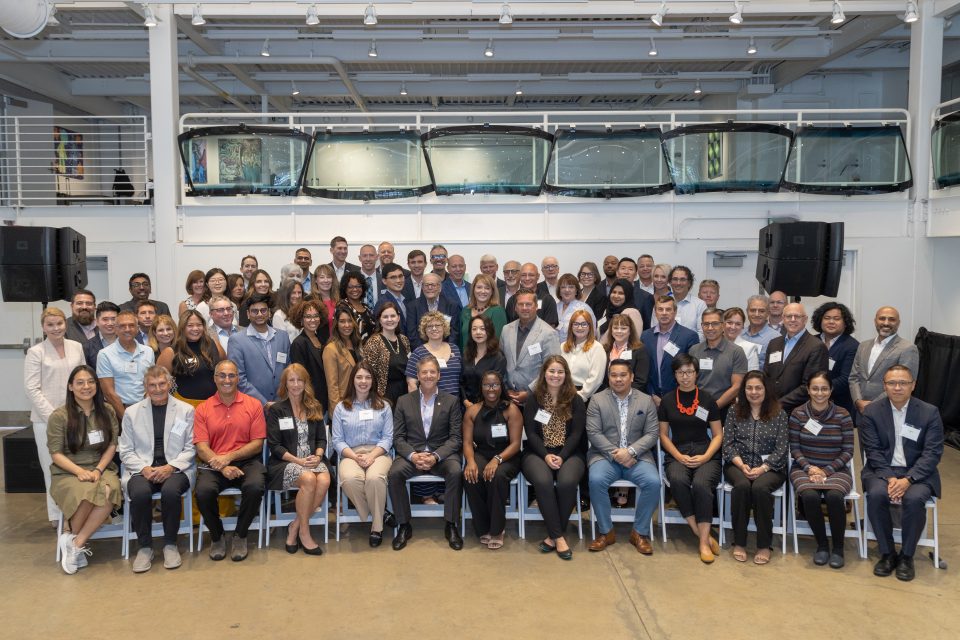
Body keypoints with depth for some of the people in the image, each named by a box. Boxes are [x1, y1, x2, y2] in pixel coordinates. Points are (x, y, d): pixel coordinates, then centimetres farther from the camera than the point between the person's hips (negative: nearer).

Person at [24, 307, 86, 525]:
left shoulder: (76, 348, 6)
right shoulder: (36, 352, -3)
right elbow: (31, 388, -6)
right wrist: (52, 415, -11)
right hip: (46, 418, -3)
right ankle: (57, 514, 14)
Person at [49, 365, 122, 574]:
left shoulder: (107, 411, 8)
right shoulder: (59, 416, -1)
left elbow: (112, 446, 7)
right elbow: (56, 454, -3)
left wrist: (98, 470, -10)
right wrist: (80, 471, -18)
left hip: (101, 469, 2)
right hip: (67, 473, -2)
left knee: (110, 491, -35)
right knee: (85, 493, -37)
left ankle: (75, 542, -21)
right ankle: (76, 542, -10)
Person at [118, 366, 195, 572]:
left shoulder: (186, 410, 8)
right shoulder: (132, 412, 12)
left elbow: (191, 448, 4)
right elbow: (125, 450, 9)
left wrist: (171, 467, -13)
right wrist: (143, 468, -9)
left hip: (176, 469, -1)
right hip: (142, 469, 1)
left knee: (171, 491, -34)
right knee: (141, 492, -33)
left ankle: (170, 544, -10)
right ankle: (144, 547, -11)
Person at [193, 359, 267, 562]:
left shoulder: (253, 405, 3)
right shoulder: (202, 409, 6)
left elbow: (257, 444, 0)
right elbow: (201, 448, -1)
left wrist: (229, 457, -14)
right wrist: (222, 467, -18)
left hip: (246, 461, -1)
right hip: (214, 464, 1)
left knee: (255, 486, -32)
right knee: (203, 491, -29)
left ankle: (240, 536, -3)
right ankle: (217, 536, 2)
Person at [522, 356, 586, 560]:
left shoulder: (575, 400, 7)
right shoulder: (533, 399, 7)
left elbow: (576, 434, -1)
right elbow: (530, 432, 0)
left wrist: (561, 457, -16)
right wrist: (546, 455, -15)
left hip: (569, 453, 0)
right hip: (538, 453, 0)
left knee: (567, 482, -32)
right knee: (543, 481, -32)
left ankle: (553, 535, -15)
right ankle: (558, 536, -22)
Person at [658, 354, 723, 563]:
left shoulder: (707, 399, 8)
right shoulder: (667, 400, 9)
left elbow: (718, 435, 9)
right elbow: (663, 435, 10)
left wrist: (705, 457, -9)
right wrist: (680, 457, -7)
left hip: (705, 454, -1)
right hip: (677, 454, 1)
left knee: (701, 484, -33)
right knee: (677, 480, -34)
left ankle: (704, 542, -23)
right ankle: (702, 535, -20)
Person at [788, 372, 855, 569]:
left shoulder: (842, 415, -1)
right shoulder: (798, 414, 0)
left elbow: (847, 451, 0)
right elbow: (794, 449, 2)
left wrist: (826, 471, -12)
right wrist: (809, 468, -15)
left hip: (836, 469, 0)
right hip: (804, 468, 0)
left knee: (834, 496, -33)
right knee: (810, 496, -32)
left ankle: (838, 548, -9)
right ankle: (822, 545, -8)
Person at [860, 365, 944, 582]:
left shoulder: (930, 412, -2)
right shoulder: (872, 411, 0)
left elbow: (932, 453, -7)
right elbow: (872, 450, -3)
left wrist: (908, 479, -20)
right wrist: (889, 477, -19)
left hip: (917, 472, -1)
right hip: (882, 469, 1)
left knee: (914, 499, -31)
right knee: (876, 495, -30)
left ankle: (906, 556, -9)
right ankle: (887, 553, -10)